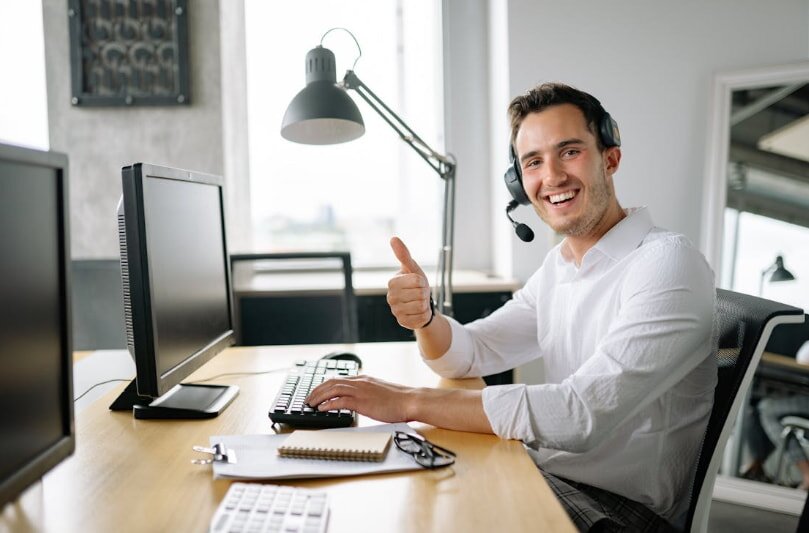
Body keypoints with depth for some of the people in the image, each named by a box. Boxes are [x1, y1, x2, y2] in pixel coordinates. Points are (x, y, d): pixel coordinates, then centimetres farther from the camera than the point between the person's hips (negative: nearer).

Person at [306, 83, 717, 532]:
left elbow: (583, 413, -30)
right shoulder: (559, 265, 8)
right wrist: (424, 317, -17)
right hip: (547, 475, 7)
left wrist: (410, 402, -29)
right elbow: (467, 355, 7)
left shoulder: (667, 263, -20)